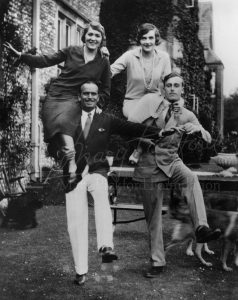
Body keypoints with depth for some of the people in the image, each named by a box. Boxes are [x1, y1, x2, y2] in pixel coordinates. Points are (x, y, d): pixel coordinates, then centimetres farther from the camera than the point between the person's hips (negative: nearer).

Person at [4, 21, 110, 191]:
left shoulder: (103, 63, 9)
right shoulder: (71, 51, 7)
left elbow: (106, 91, 17)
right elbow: (45, 61, 9)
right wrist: (19, 54, 2)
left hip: (73, 100, -1)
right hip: (54, 97, 2)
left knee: (63, 122, -30)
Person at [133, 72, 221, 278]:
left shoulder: (186, 115, 7)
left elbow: (208, 139, -4)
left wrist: (197, 128, -25)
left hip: (171, 160, 0)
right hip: (150, 162, 0)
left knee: (190, 178, -35)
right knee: (153, 215, 1)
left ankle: (201, 228, -45)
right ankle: (157, 262, 13)